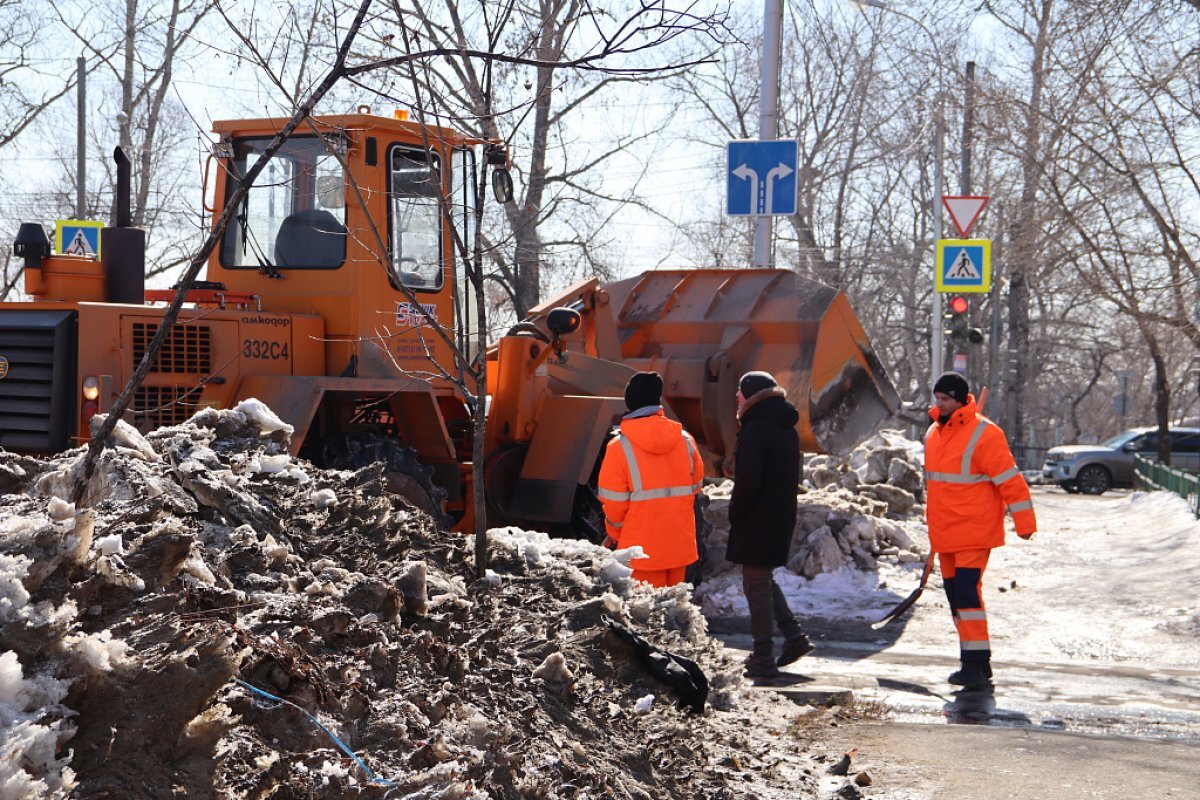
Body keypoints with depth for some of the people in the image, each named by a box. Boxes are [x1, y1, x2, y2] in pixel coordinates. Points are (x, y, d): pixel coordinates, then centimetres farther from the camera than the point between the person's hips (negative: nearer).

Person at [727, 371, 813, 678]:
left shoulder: (755, 430, -17)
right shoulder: (787, 428, 11)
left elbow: (748, 479, -23)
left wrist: (735, 512, -9)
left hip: (756, 519, -9)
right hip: (783, 516, 9)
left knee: (756, 584, -1)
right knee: (764, 579, 22)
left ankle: (763, 658, 2)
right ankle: (794, 635, 18)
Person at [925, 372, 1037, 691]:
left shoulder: (983, 434, -14)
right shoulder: (934, 433, 12)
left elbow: (1009, 479, -14)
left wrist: (1024, 522, -14)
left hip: (974, 531, -9)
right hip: (944, 532, 9)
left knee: (966, 591, -18)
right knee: (954, 593, 11)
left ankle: (976, 665, -19)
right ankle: (974, 664, 20)